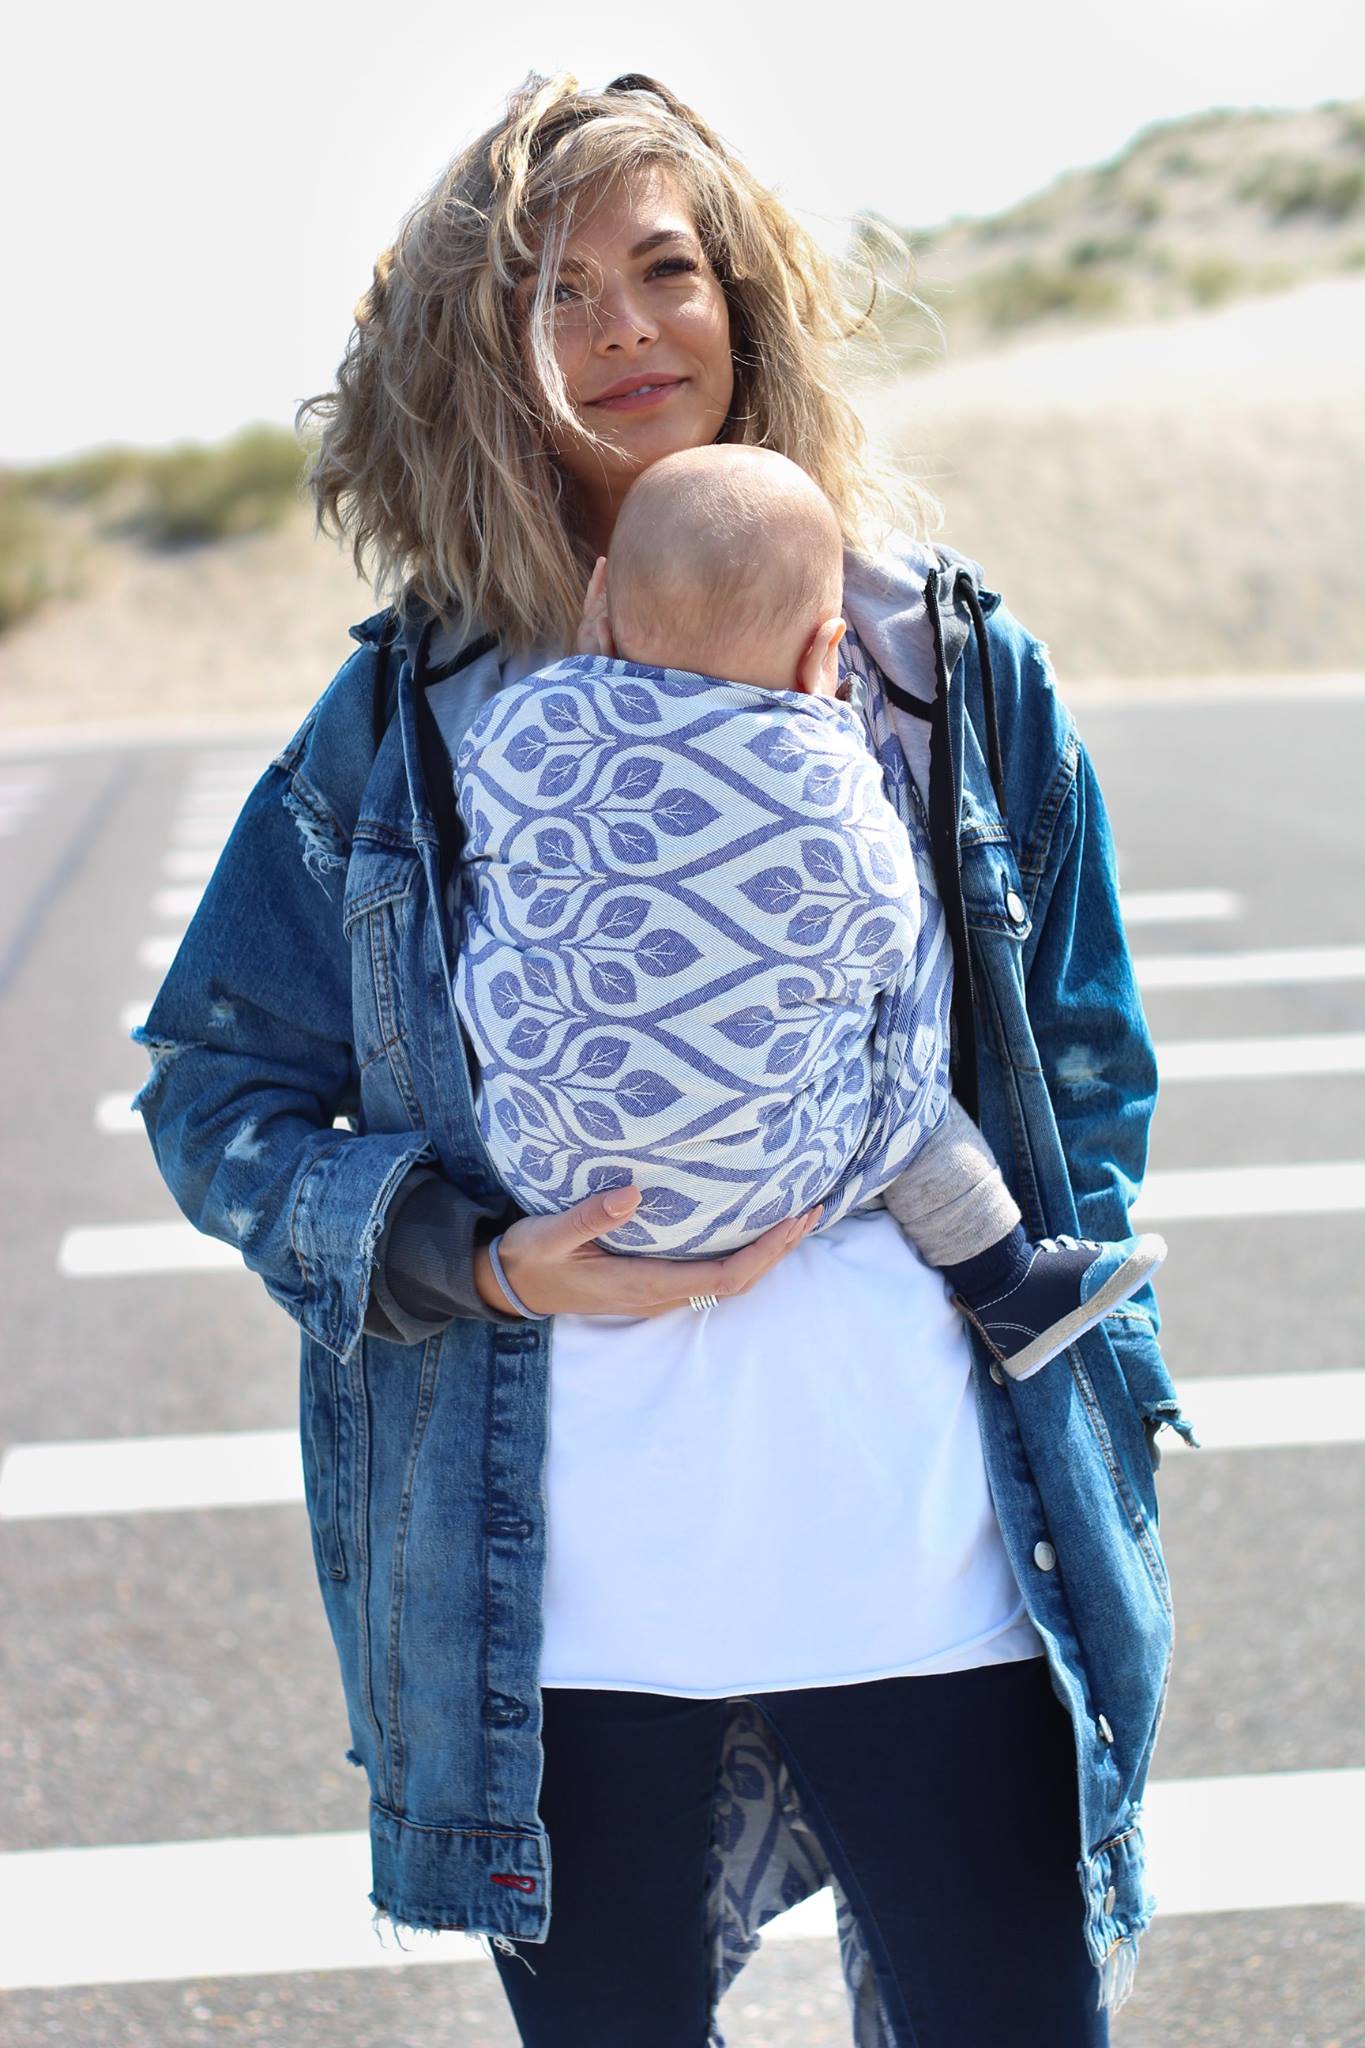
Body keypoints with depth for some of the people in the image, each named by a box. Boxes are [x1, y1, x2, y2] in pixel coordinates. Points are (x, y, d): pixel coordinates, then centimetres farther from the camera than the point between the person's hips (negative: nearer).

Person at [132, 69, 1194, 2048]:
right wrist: (489, 1268, -11)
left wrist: (1093, 1425, 7)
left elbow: (1084, 1071, 10)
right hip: (567, 1600, 0)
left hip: (936, 1569, 0)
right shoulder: (413, 714, 2)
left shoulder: (947, 663, 4)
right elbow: (213, 1090, 5)